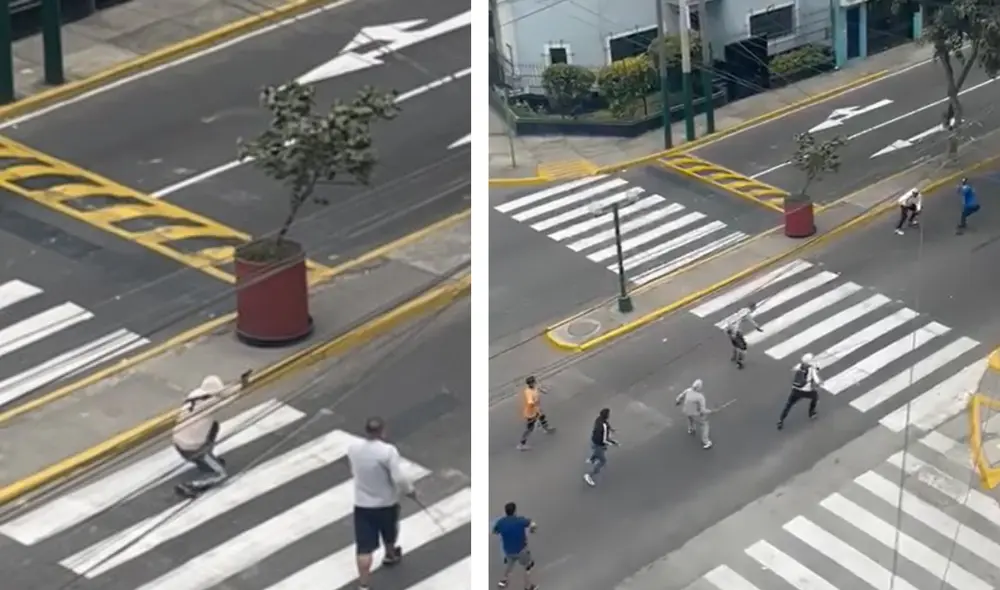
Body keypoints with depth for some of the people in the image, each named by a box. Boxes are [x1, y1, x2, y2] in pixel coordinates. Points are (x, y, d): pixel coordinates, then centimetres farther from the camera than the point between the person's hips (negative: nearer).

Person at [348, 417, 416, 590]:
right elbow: (399, 479, -26)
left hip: (362, 504, 2)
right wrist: (410, 490, -6)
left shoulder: (353, 449, -9)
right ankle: (391, 555, 59)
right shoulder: (388, 451, -25)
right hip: (386, 503, -2)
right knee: (389, 534, 31)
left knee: (364, 549, 1)